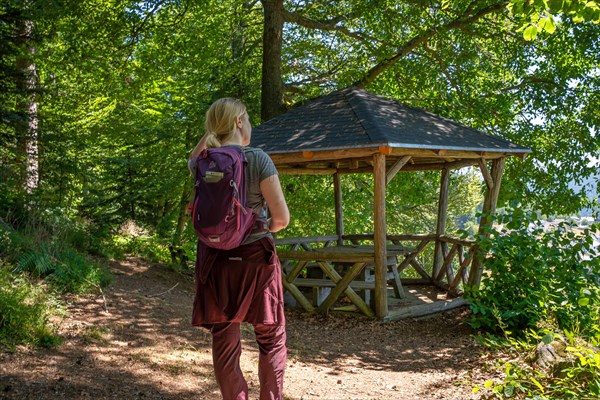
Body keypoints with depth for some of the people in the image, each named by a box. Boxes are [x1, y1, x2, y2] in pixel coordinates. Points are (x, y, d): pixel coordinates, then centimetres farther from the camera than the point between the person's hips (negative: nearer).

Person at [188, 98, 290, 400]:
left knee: (224, 344, 10)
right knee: (272, 339, 14)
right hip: (255, 257, -3)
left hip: (215, 261, 3)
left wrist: (211, 132, 16)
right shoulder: (257, 159, -11)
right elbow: (282, 217, -12)